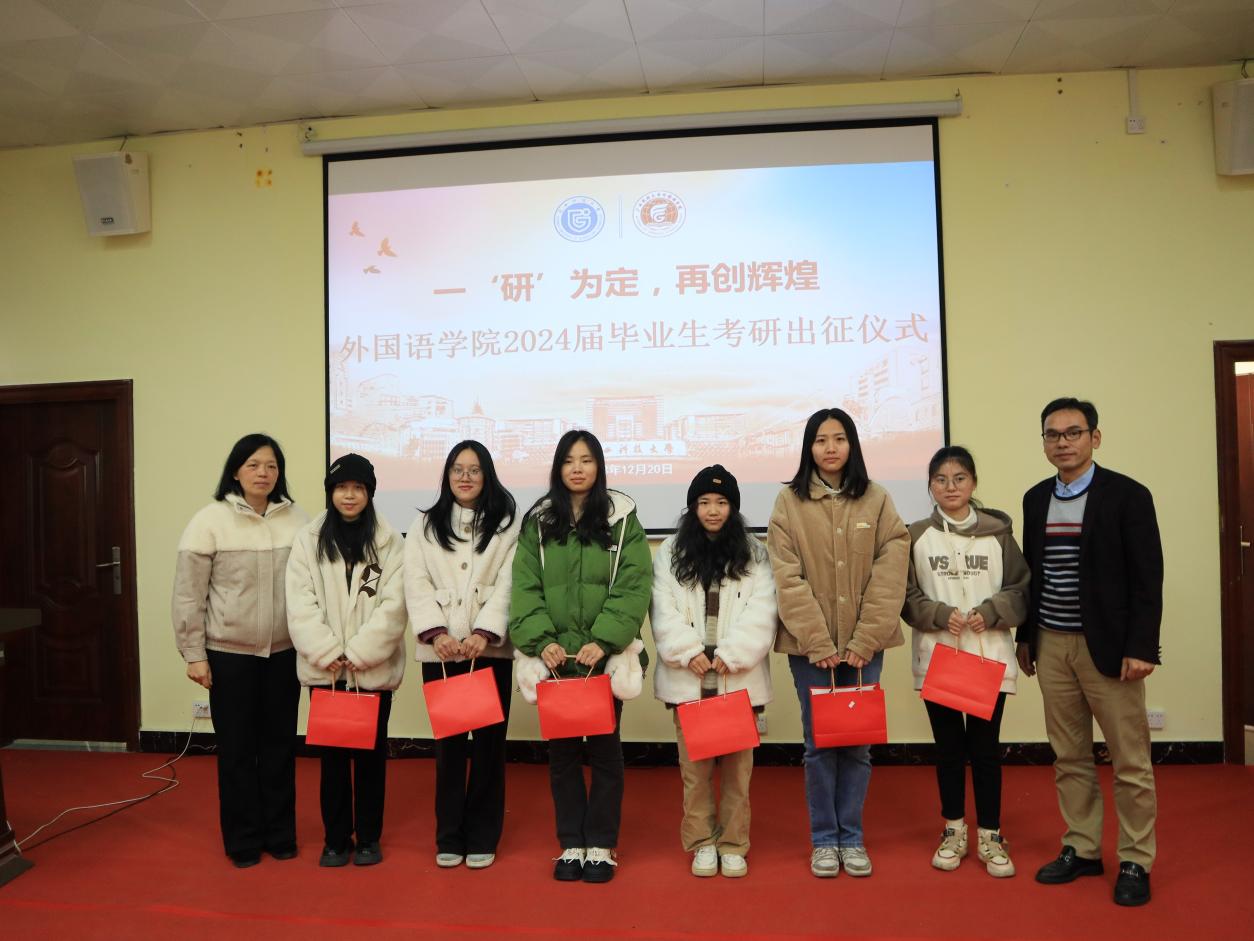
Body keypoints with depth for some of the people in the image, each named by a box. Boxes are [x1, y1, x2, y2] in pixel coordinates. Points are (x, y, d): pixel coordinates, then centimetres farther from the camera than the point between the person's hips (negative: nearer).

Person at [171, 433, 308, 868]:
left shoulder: (297, 519, -1)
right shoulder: (210, 521, -7)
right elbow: (188, 595, -5)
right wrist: (193, 654, -6)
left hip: (283, 652, 2)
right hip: (228, 653, -2)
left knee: (280, 746, 12)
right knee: (236, 749, 9)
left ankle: (280, 834, 28)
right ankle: (243, 840, 25)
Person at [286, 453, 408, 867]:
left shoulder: (389, 542, -1)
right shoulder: (308, 540, 3)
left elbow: (393, 606, -7)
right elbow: (300, 605, -4)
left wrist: (357, 654, -13)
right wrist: (329, 654, -12)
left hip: (373, 668, -1)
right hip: (324, 668, 1)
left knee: (371, 752, 8)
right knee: (332, 753, 9)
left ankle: (368, 838, 23)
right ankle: (336, 839, 24)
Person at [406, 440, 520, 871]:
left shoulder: (508, 523, 4)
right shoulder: (424, 524, 10)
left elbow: (508, 584, -5)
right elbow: (416, 584, 1)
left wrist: (485, 632, -16)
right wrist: (435, 632, -13)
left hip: (490, 648, -1)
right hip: (439, 651, 2)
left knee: (488, 742, 3)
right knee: (447, 743, 8)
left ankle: (482, 837, 17)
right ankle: (449, 837, 21)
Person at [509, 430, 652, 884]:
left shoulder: (622, 518, 1)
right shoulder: (538, 521, 6)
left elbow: (633, 587, -7)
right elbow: (525, 587, 0)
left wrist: (603, 640, -18)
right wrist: (541, 640, -13)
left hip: (605, 656, -2)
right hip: (556, 658, 2)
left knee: (603, 747, 7)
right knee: (561, 749, 9)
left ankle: (601, 845, 21)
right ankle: (571, 843, 23)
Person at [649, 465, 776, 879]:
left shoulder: (754, 553, 5)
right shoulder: (671, 552, 7)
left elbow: (760, 614, -4)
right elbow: (664, 612, -1)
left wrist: (730, 656, -13)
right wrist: (689, 653, -12)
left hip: (739, 678, 0)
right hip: (688, 679, 1)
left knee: (738, 765, 5)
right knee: (694, 765, 6)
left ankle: (733, 844, 20)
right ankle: (702, 843, 21)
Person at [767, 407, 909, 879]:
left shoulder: (877, 500, 2)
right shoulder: (789, 502, -1)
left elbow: (890, 574, -3)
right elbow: (788, 579, -7)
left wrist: (863, 642, -10)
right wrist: (820, 643, -12)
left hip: (864, 644, 1)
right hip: (809, 644, -1)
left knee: (858, 743, 9)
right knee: (820, 744, 7)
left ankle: (852, 837, 25)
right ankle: (824, 839, 22)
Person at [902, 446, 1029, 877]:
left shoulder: (998, 531, 1)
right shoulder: (917, 535, 1)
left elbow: (1022, 588, 2)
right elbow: (907, 595, 1)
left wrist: (990, 612, -14)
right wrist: (940, 614, -15)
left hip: (990, 656, 0)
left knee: (985, 745, 6)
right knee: (948, 744, 10)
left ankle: (990, 836, 21)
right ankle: (953, 829, 26)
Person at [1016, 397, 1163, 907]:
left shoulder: (1127, 495, -6)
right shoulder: (1035, 499, 9)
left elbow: (1147, 579, -9)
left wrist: (1139, 648, -14)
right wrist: (1024, 636, 12)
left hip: (1107, 646, -4)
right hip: (1050, 646, 5)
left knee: (1130, 761, 5)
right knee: (1069, 757, 12)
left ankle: (1135, 862, 18)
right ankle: (1081, 849, 24)